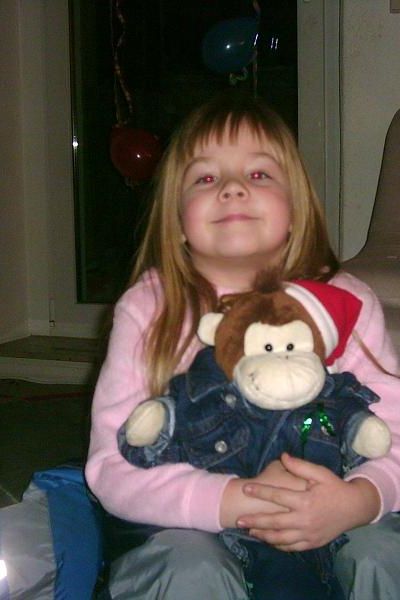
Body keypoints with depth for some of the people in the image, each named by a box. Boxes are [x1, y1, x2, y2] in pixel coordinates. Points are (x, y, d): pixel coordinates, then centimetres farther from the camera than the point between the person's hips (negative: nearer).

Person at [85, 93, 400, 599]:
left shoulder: (348, 304, -5)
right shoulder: (147, 310, -10)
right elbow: (113, 465, -15)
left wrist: (355, 501, -30)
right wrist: (238, 500, -31)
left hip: (319, 514, 2)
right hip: (188, 523, -1)